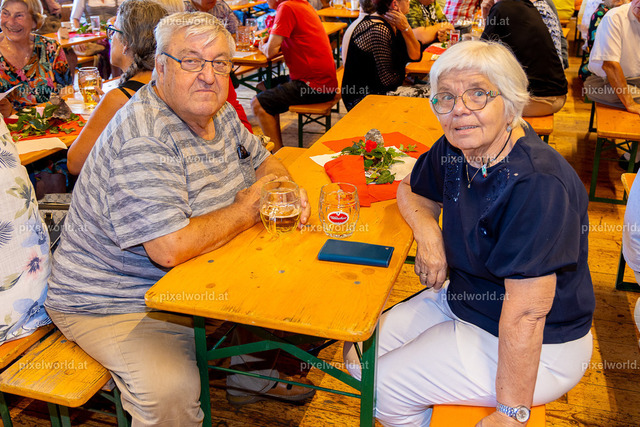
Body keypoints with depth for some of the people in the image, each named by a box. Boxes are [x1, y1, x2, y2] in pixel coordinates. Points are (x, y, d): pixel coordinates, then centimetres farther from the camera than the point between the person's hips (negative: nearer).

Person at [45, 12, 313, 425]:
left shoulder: (218, 112, 0)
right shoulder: (142, 139, -29)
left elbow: (262, 159, 16)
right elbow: (171, 249, -36)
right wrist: (249, 208, -21)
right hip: (113, 302, -8)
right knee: (171, 390, -31)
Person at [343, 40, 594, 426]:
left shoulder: (537, 185, -32)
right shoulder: (455, 150, -6)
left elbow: (525, 315, -31)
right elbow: (412, 190, 14)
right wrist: (427, 232, -8)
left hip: (538, 348, -7)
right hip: (464, 300, 8)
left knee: (384, 387, -9)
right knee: (362, 355, 6)